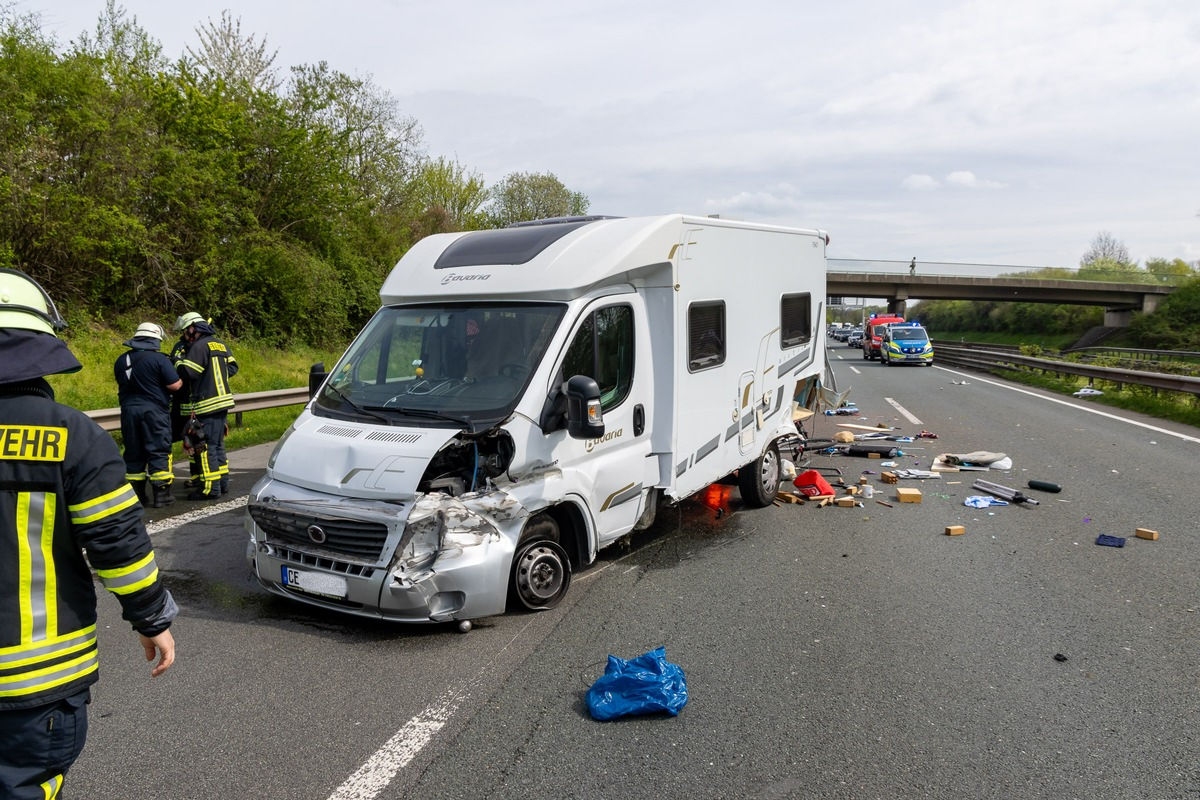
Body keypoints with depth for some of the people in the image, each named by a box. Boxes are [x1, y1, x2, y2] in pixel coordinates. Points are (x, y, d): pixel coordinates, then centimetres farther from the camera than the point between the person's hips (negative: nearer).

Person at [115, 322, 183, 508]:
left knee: (133, 453, 11)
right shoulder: (159, 359, -11)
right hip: (154, 410, -5)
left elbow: (121, 383, 18)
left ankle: (137, 495, 16)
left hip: (129, 410, 5)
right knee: (158, 451, 0)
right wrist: (180, 380, 7)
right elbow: (174, 385, -14)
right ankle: (161, 494, 0)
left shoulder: (121, 360, 8)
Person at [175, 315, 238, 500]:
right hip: (222, 401, 9)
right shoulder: (220, 345, 12)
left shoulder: (199, 347, -14)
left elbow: (187, 373, -18)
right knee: (218, 444, 16)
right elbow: (232, 367, 17)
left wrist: (179, 361, -1)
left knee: (205, 447, -4)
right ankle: (223, 482, 22)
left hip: (206, 406, -9)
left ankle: (210, 487, -2)